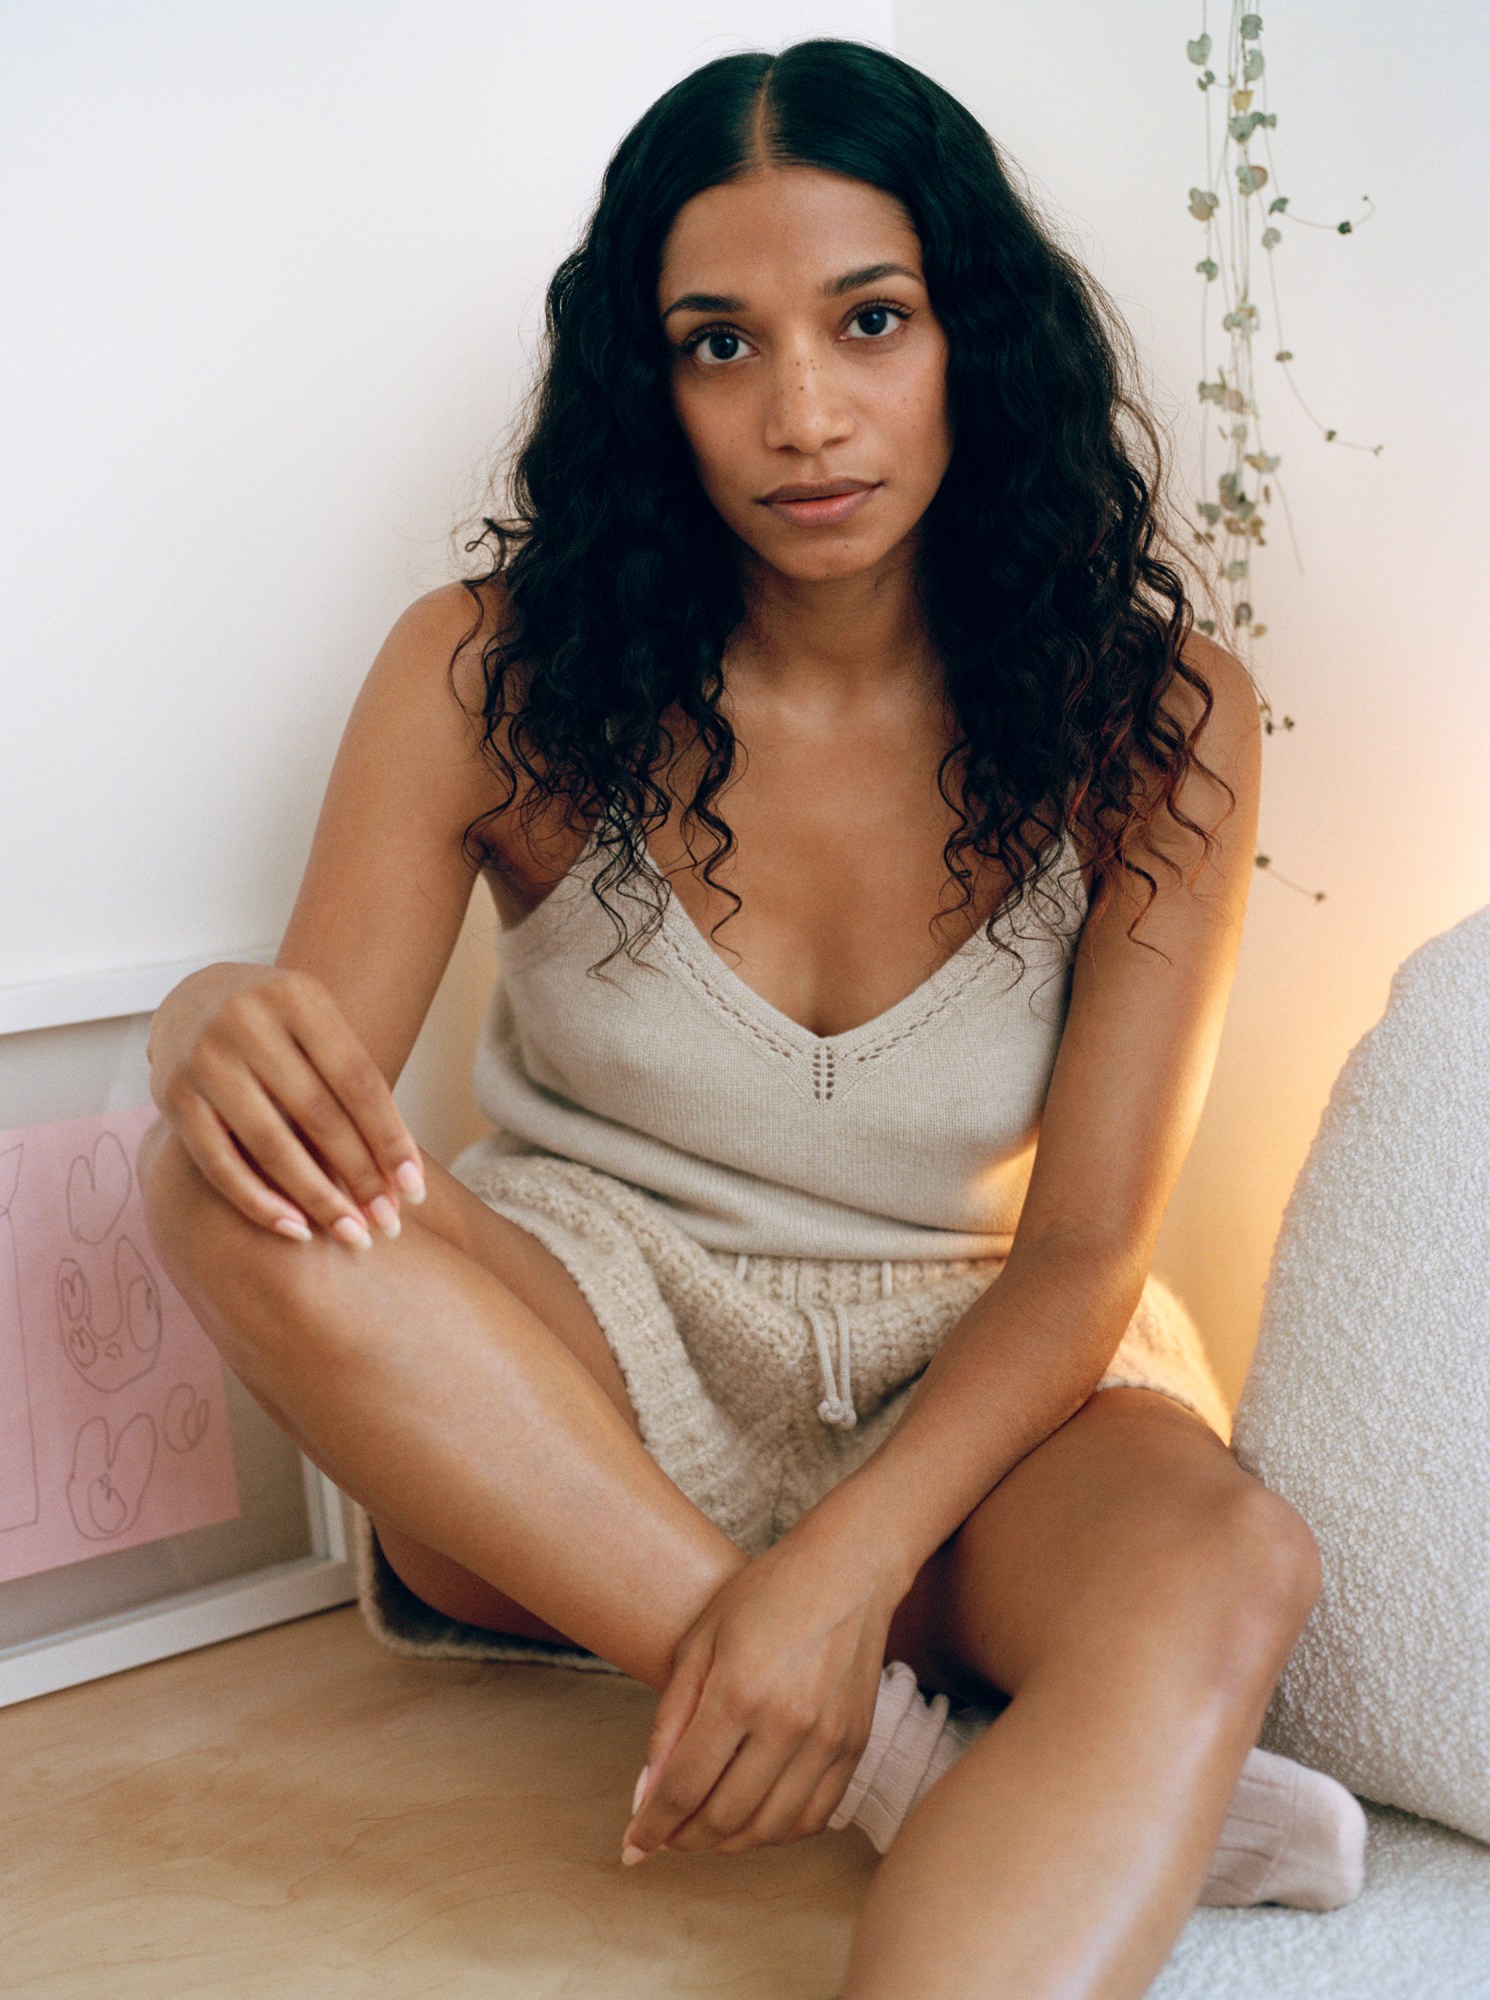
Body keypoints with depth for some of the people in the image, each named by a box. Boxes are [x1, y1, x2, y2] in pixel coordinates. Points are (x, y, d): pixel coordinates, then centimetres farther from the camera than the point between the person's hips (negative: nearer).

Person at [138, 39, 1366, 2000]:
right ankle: (926, 1762, -29)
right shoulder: (498, 676, -5)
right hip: (562, 1394, 1)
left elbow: (1082, 1249, -10)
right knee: (231, 1178, -30)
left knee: (1224, 1572, -34)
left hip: (967, 1400, 0)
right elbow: (317, 1040, -6)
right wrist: (224, 1028, -32)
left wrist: (846, 1562, -27)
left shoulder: (1154, 721, -7)